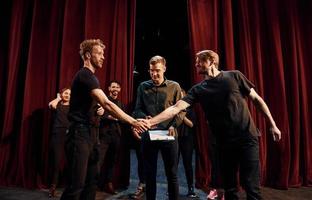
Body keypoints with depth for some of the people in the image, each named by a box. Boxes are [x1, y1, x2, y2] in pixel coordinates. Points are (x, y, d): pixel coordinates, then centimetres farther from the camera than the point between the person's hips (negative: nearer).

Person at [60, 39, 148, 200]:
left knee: (91, 181, 13)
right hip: (79, 134, -10)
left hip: (89, 133, 10)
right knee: (77, 184, -5)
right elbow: (107, 104, -25)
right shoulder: (85, 75, -14)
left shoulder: (89, 76, 17)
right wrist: (133, 122, -26)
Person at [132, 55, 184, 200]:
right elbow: (137, 109, 8)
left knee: (172, 174, 9)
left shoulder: (174, 86, 4)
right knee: (149, 173, 12)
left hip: (168, 135, -1)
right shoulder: (143, 87, 9)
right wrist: (145, 117, -13)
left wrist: (174, 125, -14)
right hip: (148, 135, 2)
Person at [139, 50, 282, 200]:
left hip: (247, 138, -2)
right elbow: (176, 108, -7)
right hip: (224, 143, 3)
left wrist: (272, 124, 4)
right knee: (229, 186, 11)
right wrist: (149, 122, -17)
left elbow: (256, 99, 6)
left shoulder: (234, 76, 0)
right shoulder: (198, 89, 3)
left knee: (250, 185, -3)